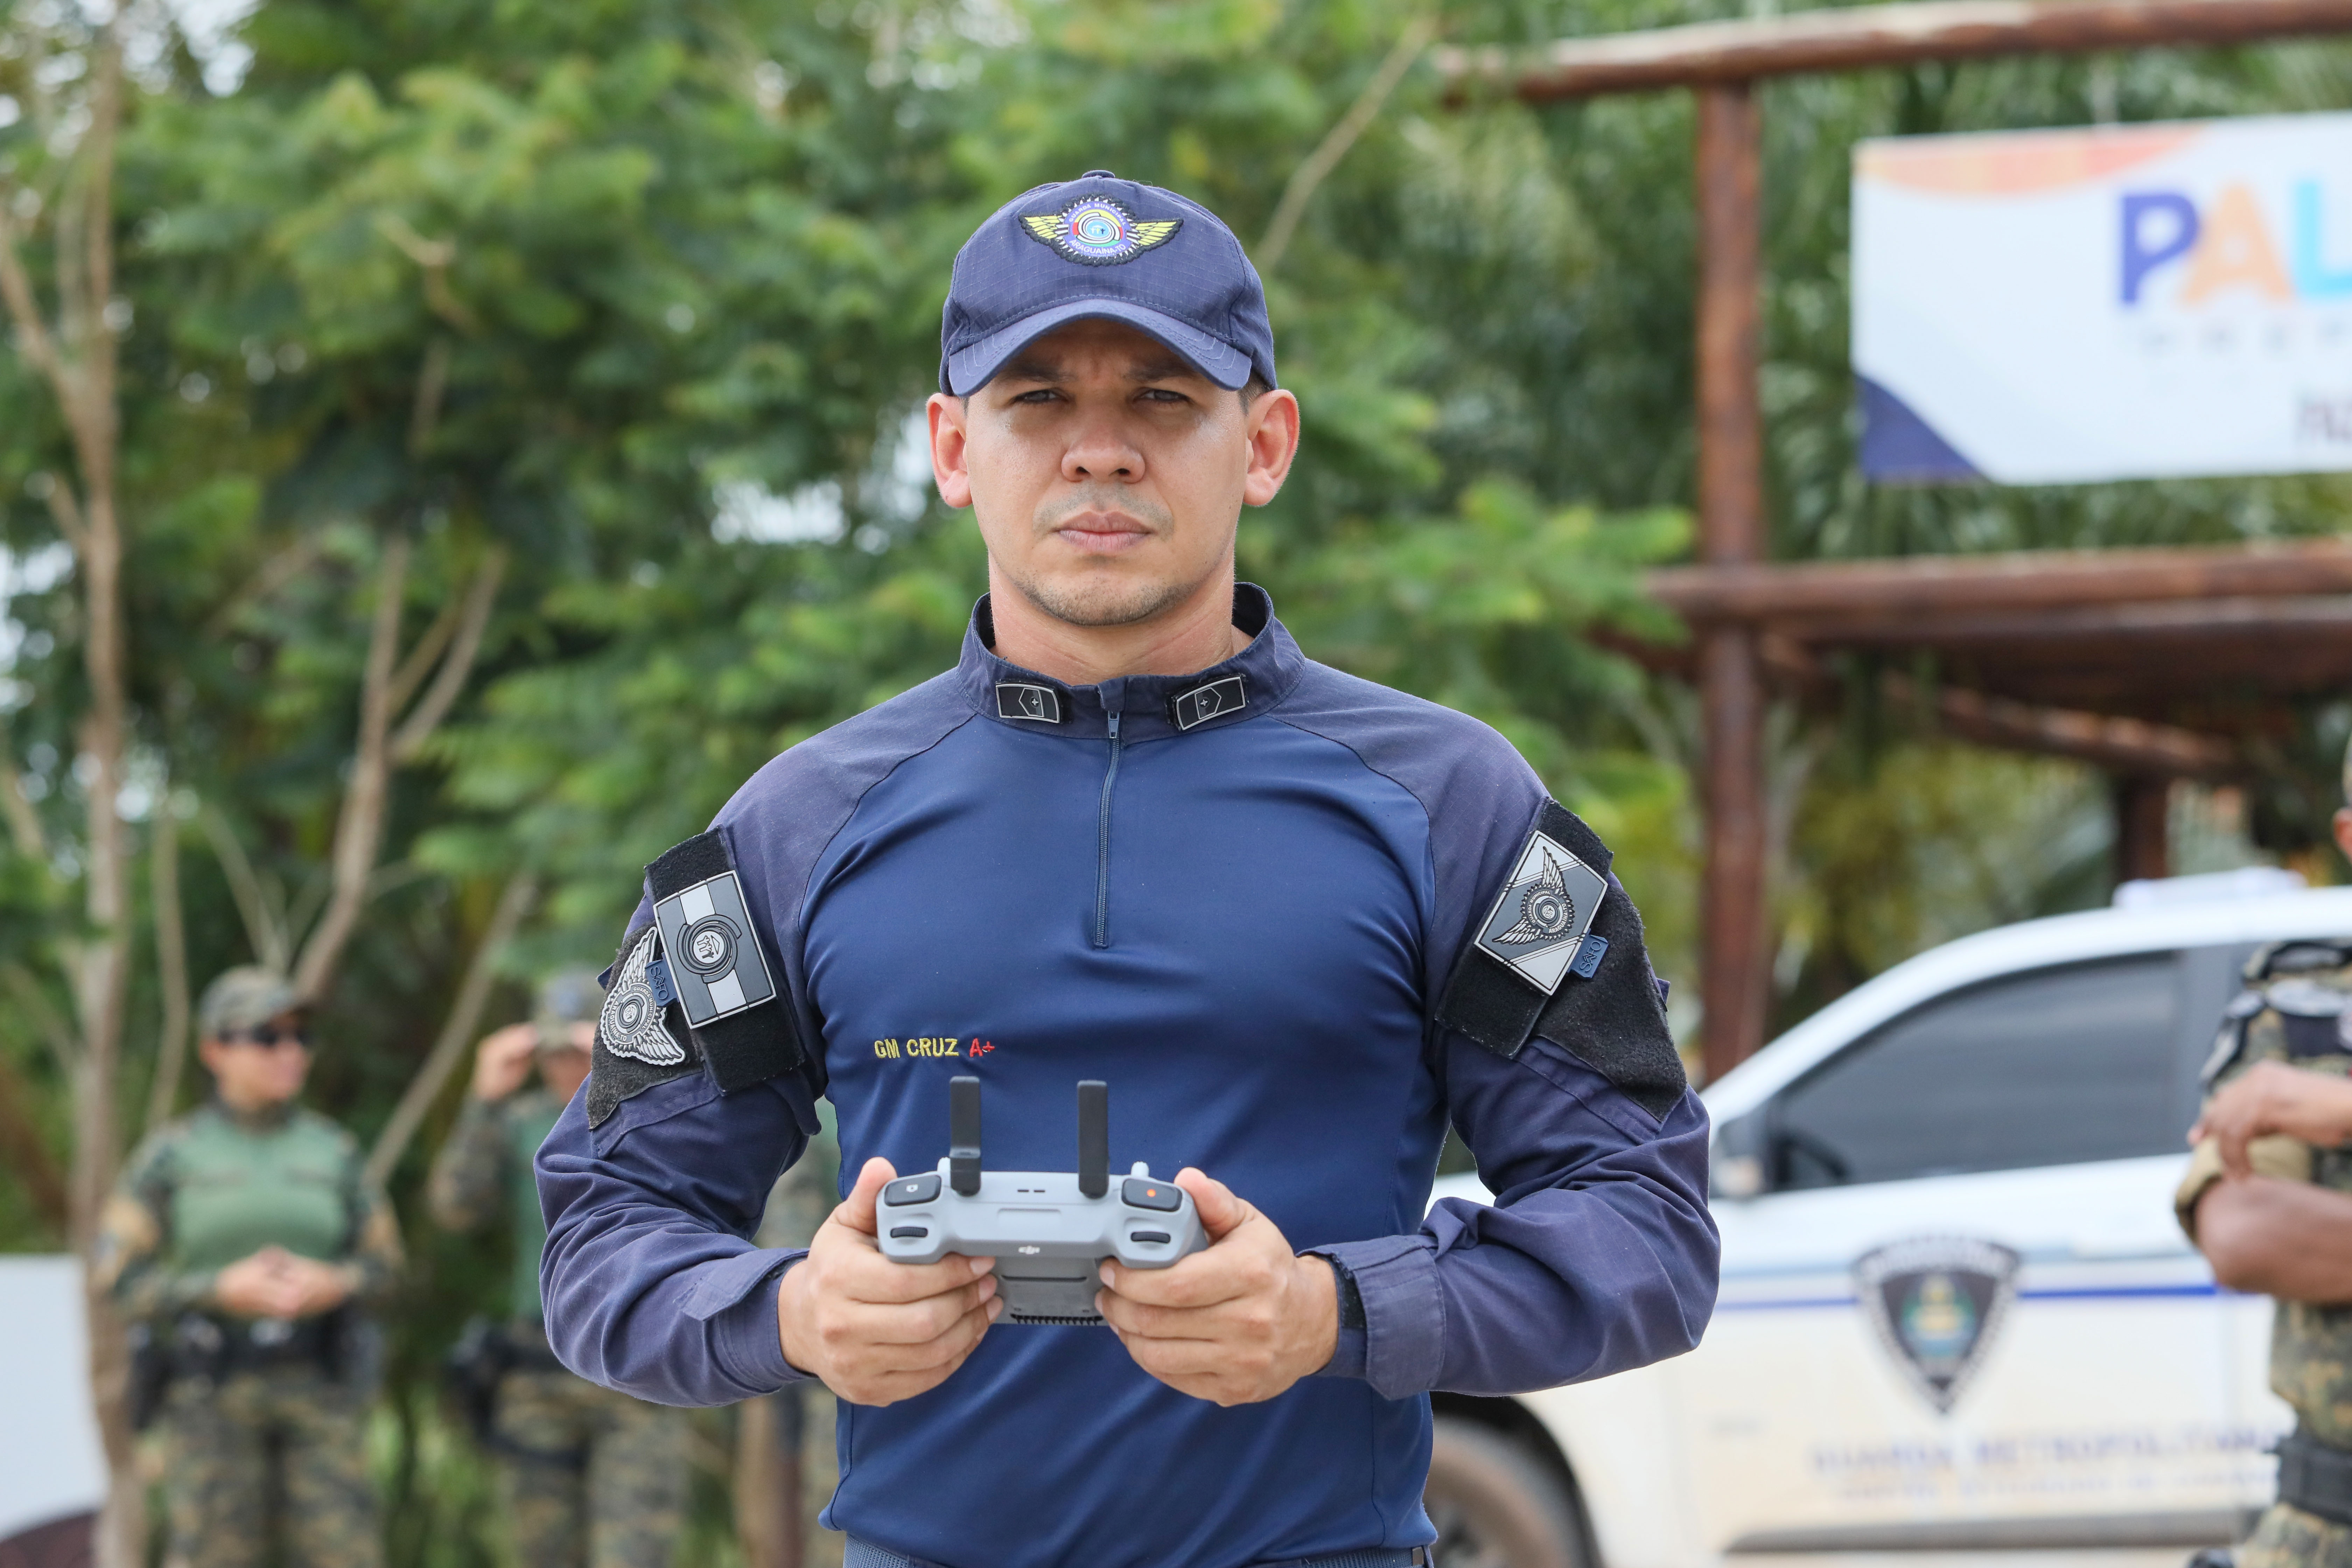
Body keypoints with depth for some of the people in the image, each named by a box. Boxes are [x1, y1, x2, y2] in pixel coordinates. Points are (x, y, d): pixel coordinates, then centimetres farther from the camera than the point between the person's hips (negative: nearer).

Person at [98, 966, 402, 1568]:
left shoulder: (333, 1151, 6)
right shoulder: (170, 1156, -1)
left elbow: (382, 1266, 9)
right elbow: (125, 1281, -4)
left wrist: (332, 1286, -14)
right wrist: (225, 1290, -19)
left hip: (316, 1386, 2)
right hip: (214, 1388, -2)